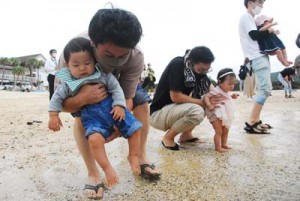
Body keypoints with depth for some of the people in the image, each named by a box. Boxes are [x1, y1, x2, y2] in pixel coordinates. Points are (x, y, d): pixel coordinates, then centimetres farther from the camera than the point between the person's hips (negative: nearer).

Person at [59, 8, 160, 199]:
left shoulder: (136, 57, -39)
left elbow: (127, 97, -31)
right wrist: (81, 99, -57)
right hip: (84, 86, -1)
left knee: (142, 102, -14)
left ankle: (140, 157, 0)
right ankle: (93, 173, -10)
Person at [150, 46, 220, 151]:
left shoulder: (199, 69, -1)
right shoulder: (177, 65, -23)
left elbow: (210, 88, 2)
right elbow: (175, 97, -27)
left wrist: (208, 100, -21)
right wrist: (202, 102, -19)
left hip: (174, 110, 8)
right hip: (158, 113, -8)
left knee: (207, 103, 1)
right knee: (197, 111, -29)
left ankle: (186, 134, 9)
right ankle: (168, 137, -7)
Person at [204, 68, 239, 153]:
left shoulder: (226, 92, 9)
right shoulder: (216, 91, -19)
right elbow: (206, 97, -27)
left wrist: (232, 96, 9)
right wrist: (209, 105, -41)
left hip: (225, 116, 9)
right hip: (217, 116, -9)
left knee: (225, 131, 18)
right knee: (219, 132, -8)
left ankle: (224, 144, 32)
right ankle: (218, 147, 2)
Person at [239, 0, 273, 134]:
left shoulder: (250, 19, 26)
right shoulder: (245, 17, -4)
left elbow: (257, 35, 19)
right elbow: (254, 35, -16)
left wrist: (267, 29, 4)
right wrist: (270, 31, -3)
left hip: (260, 56, 10)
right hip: (257, 57, -10)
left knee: (263, 89, 9)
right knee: (265, 89, -16)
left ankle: (256, 120, 10)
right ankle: (251, 123, -18)